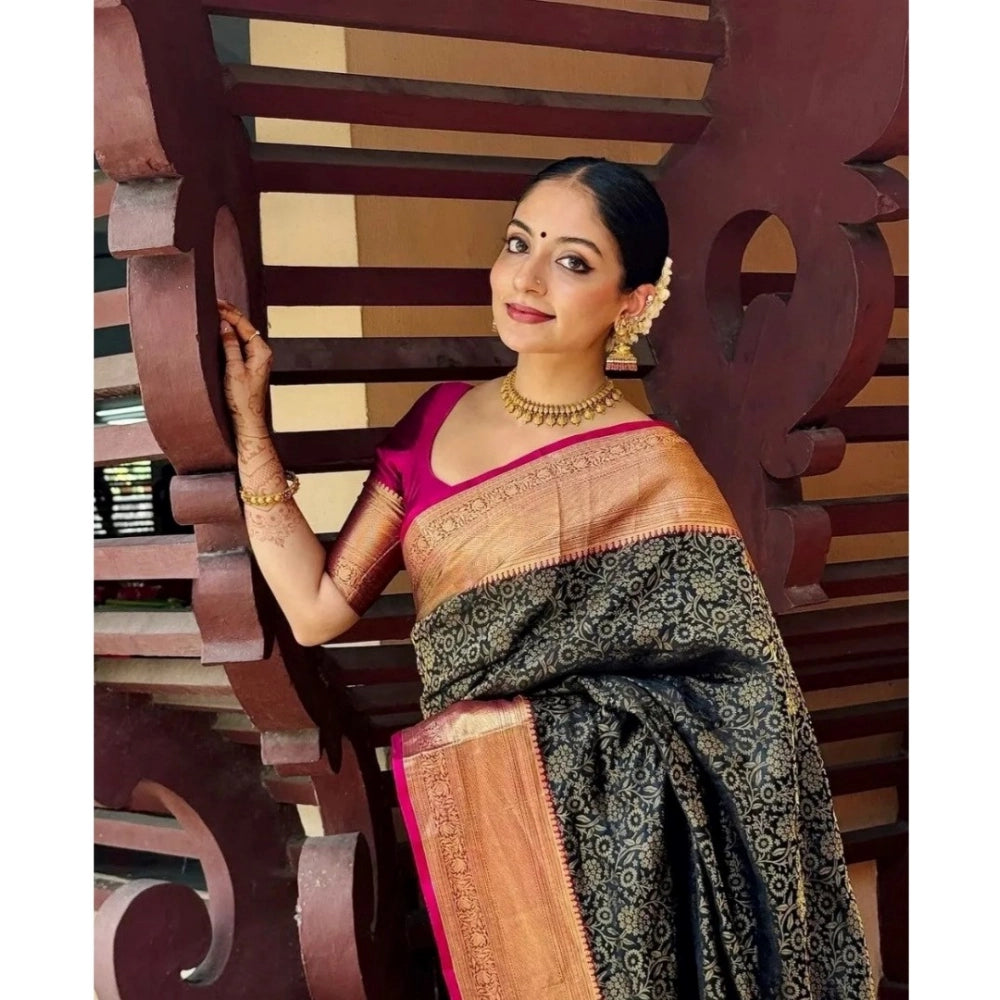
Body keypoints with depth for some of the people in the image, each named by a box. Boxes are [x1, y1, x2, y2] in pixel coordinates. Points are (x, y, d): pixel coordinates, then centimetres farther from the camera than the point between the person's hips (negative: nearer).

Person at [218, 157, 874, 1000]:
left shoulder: (653, 473, -13)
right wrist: (249, 416, -3)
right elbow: (318, 609, -1)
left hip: (595, 839, -4)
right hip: (460, 820, 4)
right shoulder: (438, 416, 2)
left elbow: (751, 708, -9)